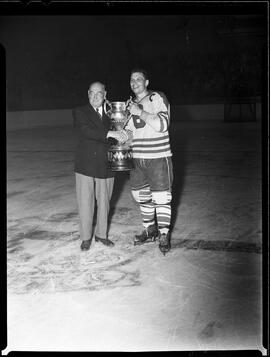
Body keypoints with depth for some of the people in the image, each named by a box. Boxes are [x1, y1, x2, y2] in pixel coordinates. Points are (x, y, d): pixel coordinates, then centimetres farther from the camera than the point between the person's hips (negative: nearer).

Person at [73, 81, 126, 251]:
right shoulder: (80, 112, 1)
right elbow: (85, 130, -18)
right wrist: (109, 133, -26)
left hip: (106, 167, 3)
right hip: (86, 166, -2)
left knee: (104, 203, 11)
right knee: (85, 203, 3)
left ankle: (102, 234, 28)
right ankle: (86, 237, 19)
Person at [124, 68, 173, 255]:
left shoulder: (158, 98, -5)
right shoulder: (132, 104, 14)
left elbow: (162, 124, -18)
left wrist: (140, 112, -21)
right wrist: (123, 134, 0)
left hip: (158, 157, -6)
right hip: (138, 158, 6)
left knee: (161, 197, -2)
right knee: (142, 196, 13)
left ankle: (164, 235, 10)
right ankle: (150, 230, 30)